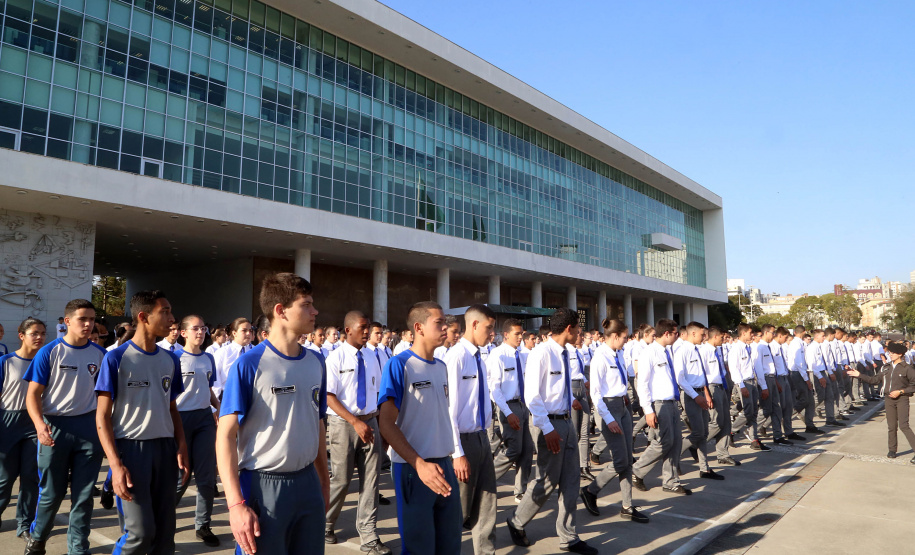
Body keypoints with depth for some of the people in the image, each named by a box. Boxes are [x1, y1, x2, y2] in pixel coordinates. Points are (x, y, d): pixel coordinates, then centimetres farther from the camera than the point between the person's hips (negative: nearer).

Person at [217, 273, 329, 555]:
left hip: (307, 483, 5)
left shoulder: (317, 362, 4)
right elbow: (226, 435, -13)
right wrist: (236, 503, -18)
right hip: (263, 487, -5)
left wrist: (324, 480, 15)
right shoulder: (249, 364, -12)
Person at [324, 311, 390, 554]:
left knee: (370, 479, 5)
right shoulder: (336, 357, -11)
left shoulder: (371, 356, 4)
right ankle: (326, 524, 32)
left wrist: (379, 420, 10)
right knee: (341, 480, 6)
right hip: (344, 423, -4)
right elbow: (329, 397, -14)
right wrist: (355, 422, -21)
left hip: (370, 422, 4)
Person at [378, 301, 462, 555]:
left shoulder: (442, 367, 8)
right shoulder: (399, 365, -12)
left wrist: (448, 458, 13)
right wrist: (419, 464, -23)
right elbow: (386, 423, -16)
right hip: (413, 468, -6)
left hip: (444, 464, 6)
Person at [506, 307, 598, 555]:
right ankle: (517, 522, 25)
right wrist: (547, 429, -24)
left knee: (570, 480, 12)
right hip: (549, 423, -8)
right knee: (548, 480, 2)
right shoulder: (541, 353, -19)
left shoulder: (564, 354, 6)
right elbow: (532, 396, -21)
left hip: (566, 421, 8)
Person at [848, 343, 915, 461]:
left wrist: (900, 391, -14)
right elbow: (875, 380, 15)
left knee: (903, 425, -14)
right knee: (891, 426, 10)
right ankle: (892, 450, 21)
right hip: (889, 399, 5)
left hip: (902, 399, -5)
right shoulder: (886, 368, 11)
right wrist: (859, 375, 12)